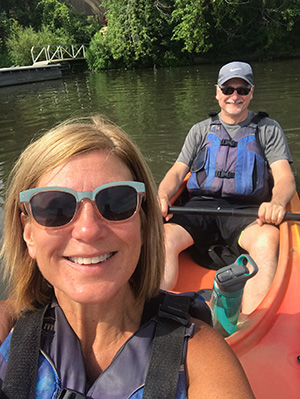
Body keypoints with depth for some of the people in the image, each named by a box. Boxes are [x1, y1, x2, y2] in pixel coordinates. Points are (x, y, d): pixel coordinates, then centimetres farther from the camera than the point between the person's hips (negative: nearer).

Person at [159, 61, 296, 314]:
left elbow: (285, 177, 2)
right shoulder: (201, 130, 21)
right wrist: (162, 195, -10)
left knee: (268, 239, -36)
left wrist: (276, 202, -23)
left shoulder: (268, 129, 15)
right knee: (164, 237, -29)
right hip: (201, 206, 2)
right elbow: (177, 172, 14)